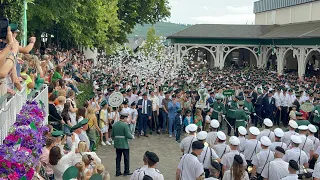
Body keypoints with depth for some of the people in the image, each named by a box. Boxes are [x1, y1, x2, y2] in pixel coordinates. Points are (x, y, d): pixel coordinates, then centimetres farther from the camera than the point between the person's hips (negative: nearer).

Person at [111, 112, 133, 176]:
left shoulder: (114, 124, 2)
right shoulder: (125, 125, -16)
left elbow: (112, 135, 5)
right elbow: (128, 135, -19)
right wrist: (132, 136, 1)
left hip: (117, 144, 5)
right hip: (124, 145, -5)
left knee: (118, 158, 13)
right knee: (126, 158, 9)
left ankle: (118, 172, 16)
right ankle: (126, 171, 17)